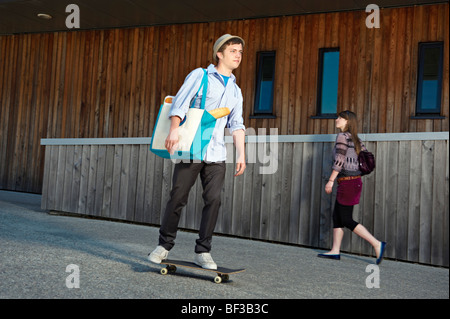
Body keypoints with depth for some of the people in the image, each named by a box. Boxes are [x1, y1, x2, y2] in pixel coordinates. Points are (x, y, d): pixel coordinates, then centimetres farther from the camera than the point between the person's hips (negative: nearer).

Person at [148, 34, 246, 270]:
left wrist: (241, 154, 5)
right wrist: (174, 129, -21)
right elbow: (180, 102, -5)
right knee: (178, 198, -2)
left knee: (213, 199, -5)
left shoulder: (235, 90, 20)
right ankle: (164, 245, 12)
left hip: (216, 154, 4)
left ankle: (202, 252, 4)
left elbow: (236, 125, 16)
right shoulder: (200, 76, 5)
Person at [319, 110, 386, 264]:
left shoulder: (342, 136, -11)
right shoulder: (355, 139, 14)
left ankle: (377, 244, -6)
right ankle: (335, 251, 14)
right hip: (354, 181, 9)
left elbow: (339, 160, -19)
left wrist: (330, 181, -17)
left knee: (347, 220, -4)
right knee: (337, 217, 11)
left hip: (347, 182, -9)